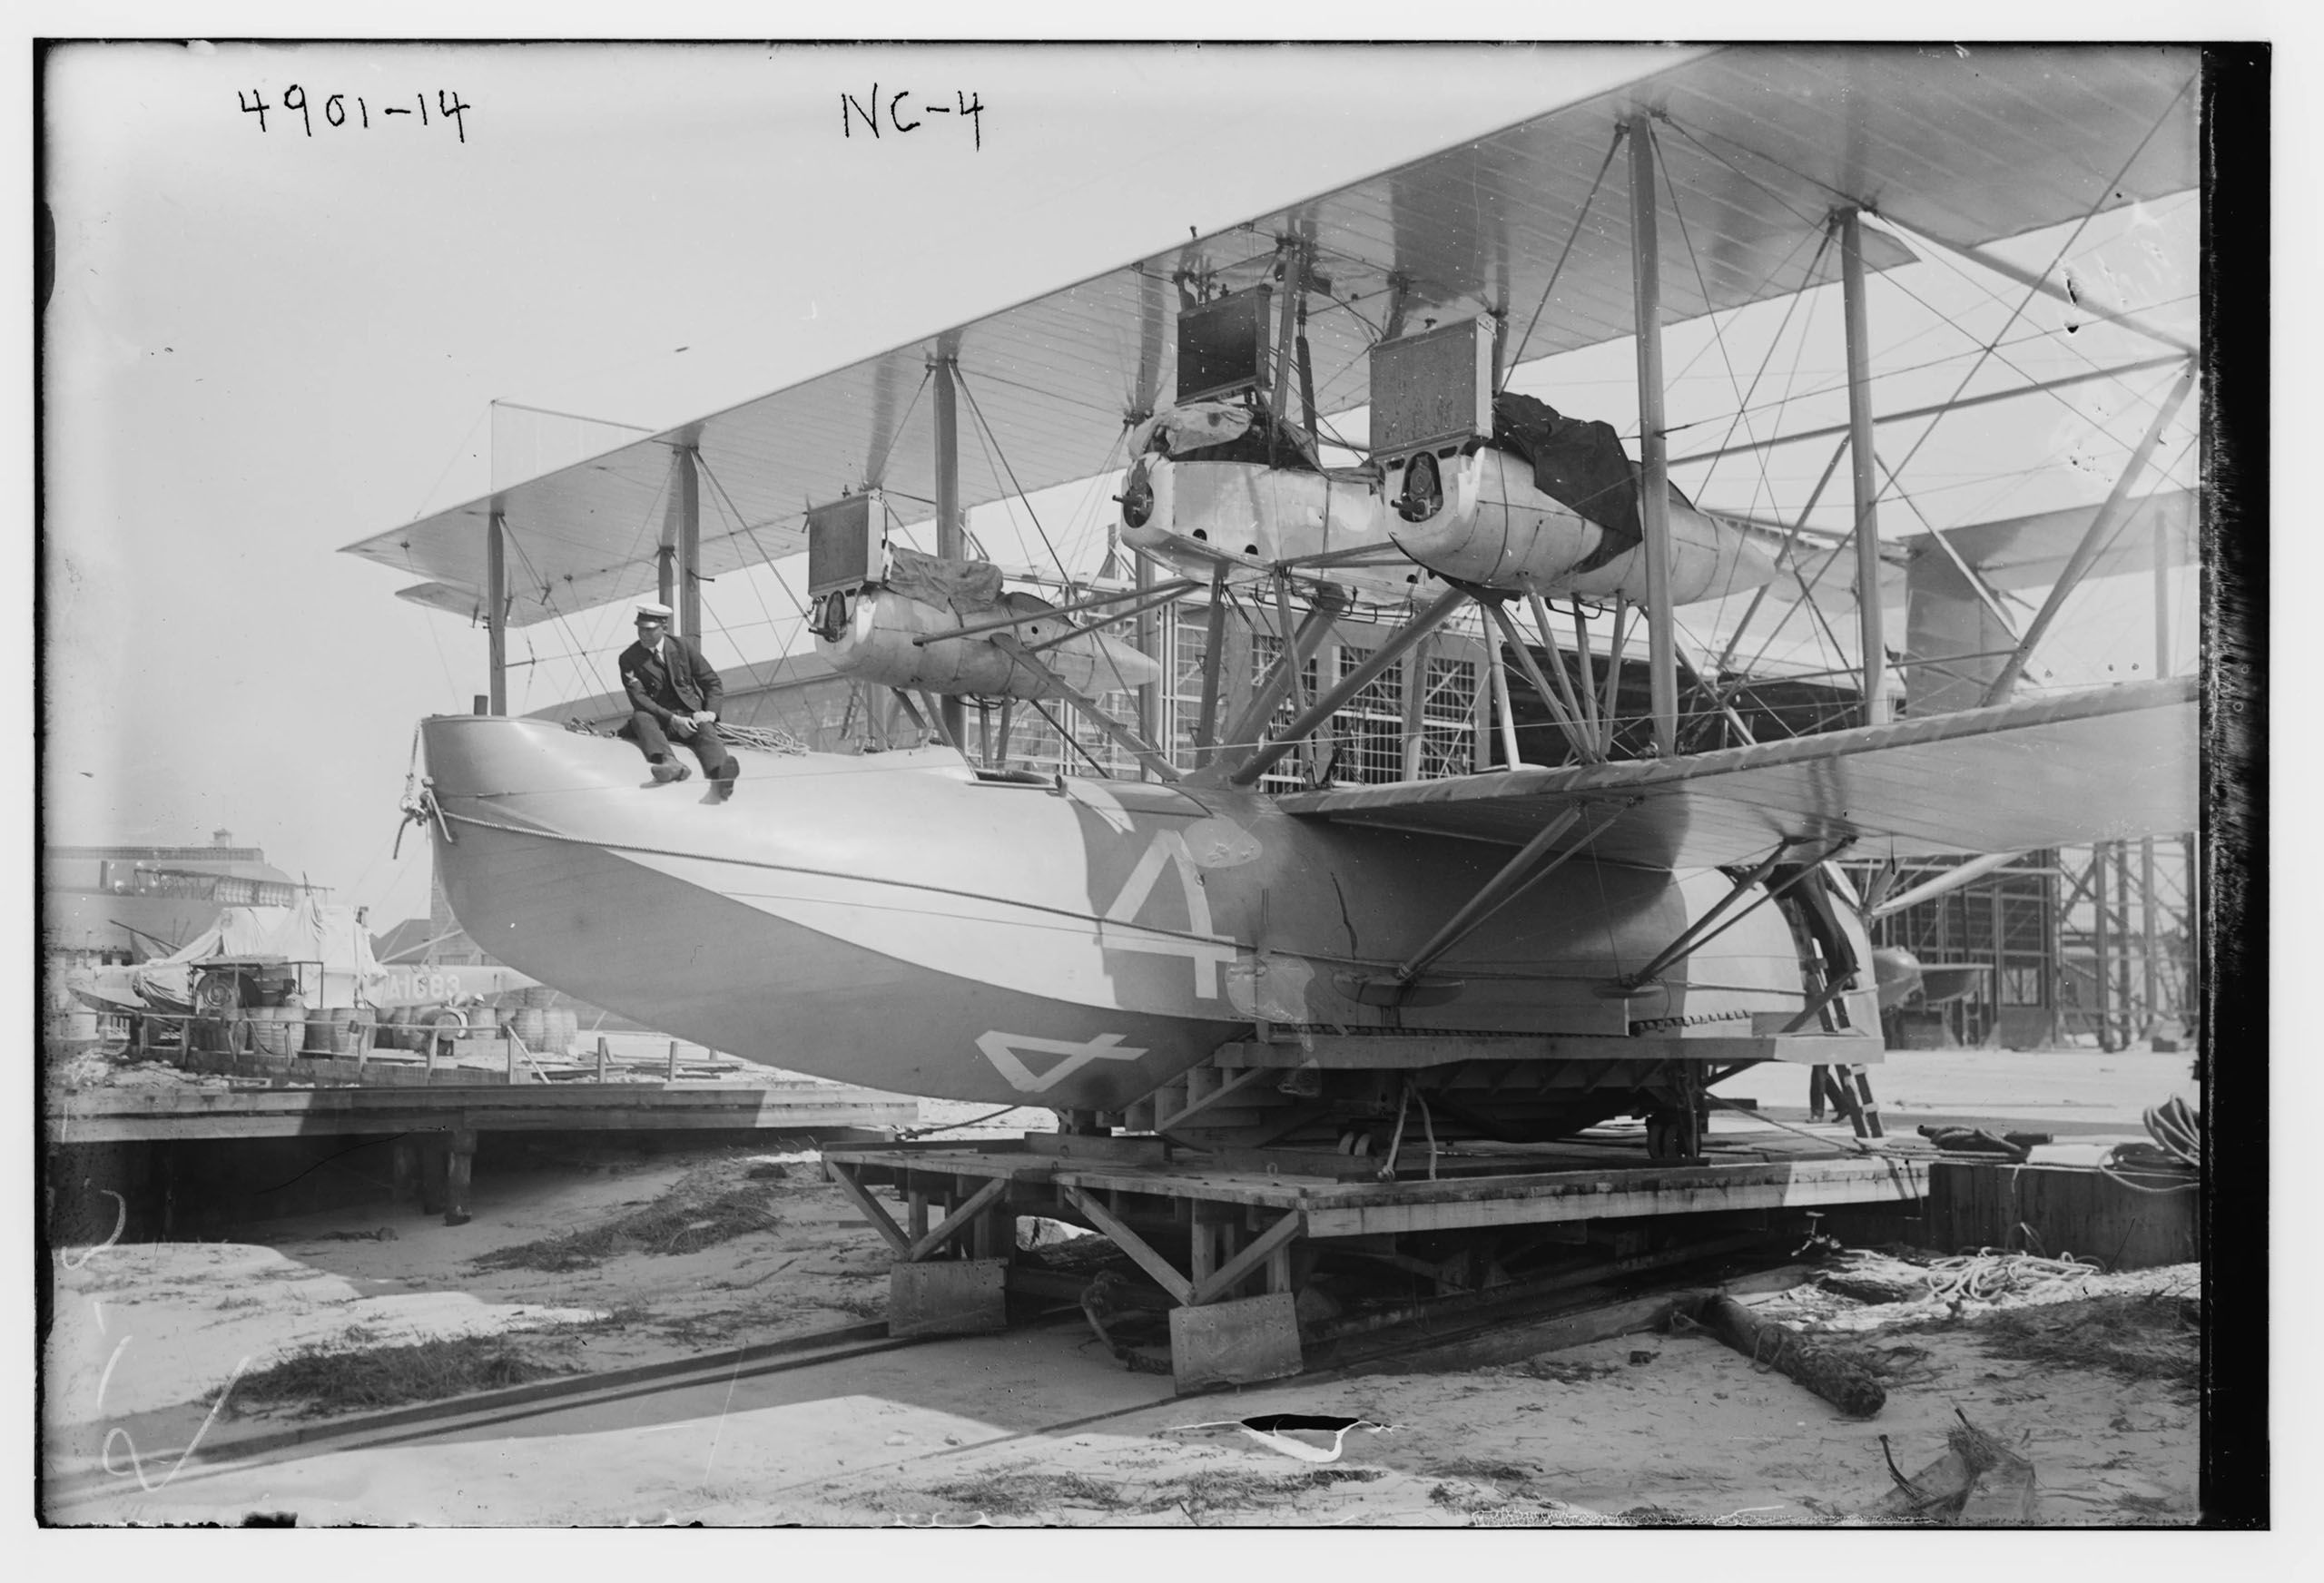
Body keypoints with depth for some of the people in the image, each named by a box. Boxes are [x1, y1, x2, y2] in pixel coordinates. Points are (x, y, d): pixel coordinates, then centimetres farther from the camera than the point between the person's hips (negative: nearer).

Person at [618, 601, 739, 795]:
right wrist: (673, 719, -24)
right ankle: (669, 763, -62)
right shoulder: (628, 659, 0)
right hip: (659, 718, 0)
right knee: (640, 717, -32)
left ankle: (721, 770, -67)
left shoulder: (682, 646, 5)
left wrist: (710, 712, -12)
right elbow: (639, 699, -10)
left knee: (705, 728, -32)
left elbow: (713, 683, 8)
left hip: (690, 714, 0)